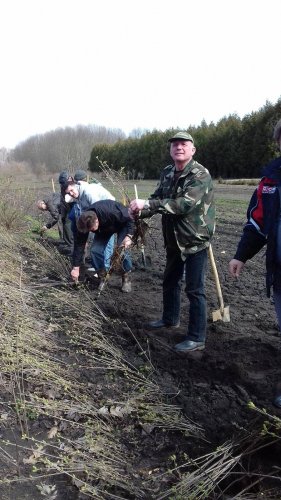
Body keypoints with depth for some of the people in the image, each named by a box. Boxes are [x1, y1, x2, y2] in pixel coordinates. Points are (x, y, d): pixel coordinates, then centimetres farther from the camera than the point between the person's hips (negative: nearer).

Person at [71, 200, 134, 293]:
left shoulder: (112, 213, -44)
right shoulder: (85, 222, -29)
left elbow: (130, 220, -27)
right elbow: (79, 244, -22)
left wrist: (129, 236, -40)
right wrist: (76, 267, -21)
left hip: (123, 223, -4)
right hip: (104, 227, 4)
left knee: (122, 250, -21)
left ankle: (127, 279, -2)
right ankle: (102, 278, 5)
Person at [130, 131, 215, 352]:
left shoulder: (200, 174, -18)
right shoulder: (167, 173, 8)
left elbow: (185, 204, -30)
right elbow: (157, 198, 8)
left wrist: (147, 204, -32)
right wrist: (140, 210, -13)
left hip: (195, 241, -8)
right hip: (174, 240, 8)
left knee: (195, 289, -2)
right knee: (170, 282, 22)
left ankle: (197, 338, 9)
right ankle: (170, 319, 43)